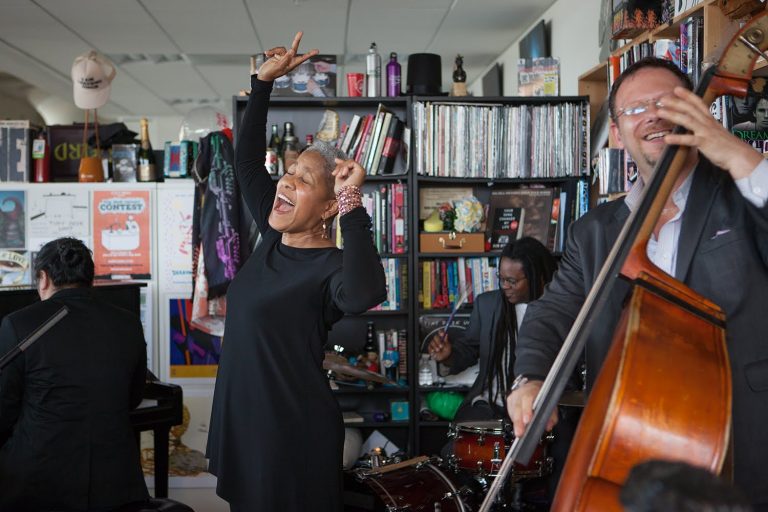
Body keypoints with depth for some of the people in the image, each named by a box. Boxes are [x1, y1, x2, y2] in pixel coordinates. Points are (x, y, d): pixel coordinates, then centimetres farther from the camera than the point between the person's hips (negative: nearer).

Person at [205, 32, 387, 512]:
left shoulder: (331, 266, -17)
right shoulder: (273, 237, 5)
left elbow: (364, 295, -42)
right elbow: (247, 160, 14)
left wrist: (353, 203, -37)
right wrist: (263, 82, 10)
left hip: (295, 434, -8)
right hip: (242, 421, 8)